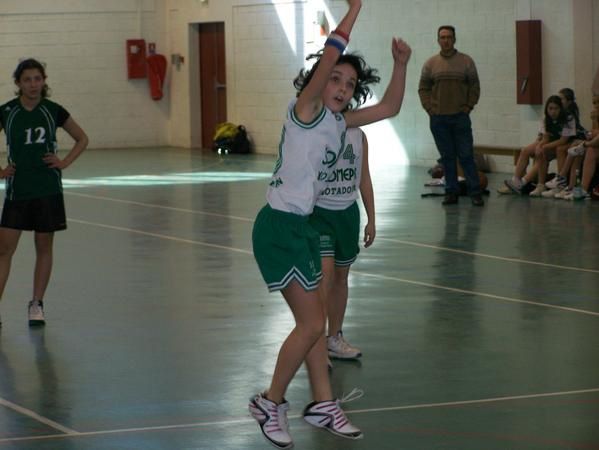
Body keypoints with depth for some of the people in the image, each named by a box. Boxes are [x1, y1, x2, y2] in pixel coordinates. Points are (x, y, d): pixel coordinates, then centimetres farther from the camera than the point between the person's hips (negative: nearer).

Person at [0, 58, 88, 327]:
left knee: (44, 248, 7)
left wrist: (65, 163, -1)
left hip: (48, 190, 1)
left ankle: (36, 305, 19)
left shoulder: (53, 111, -1)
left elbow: (82, 139, 12)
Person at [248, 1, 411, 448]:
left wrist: (400, 64, 3)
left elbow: (389, 108, 17)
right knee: (311, 323, -6)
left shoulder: (340, 122, 10)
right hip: (280, 226, -8)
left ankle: (323, 404, 21)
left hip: (303, 225, 9)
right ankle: (271, 404, 7)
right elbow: (329, 56, -25)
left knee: (312, 321, 13)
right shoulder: (306, 110, -12)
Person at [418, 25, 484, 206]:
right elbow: (423, 88, 9)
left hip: (460, 117, -2)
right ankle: (451, 192, 11)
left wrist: (468, 107, -4)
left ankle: (475, 193, 0)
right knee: (447, 157, 6)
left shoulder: (466, 61, 3)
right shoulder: (430, 64, 7)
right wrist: (429, 108, -1)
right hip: (438, 118, 2)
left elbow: (474, 87, 4)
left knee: (466, 156, -3)